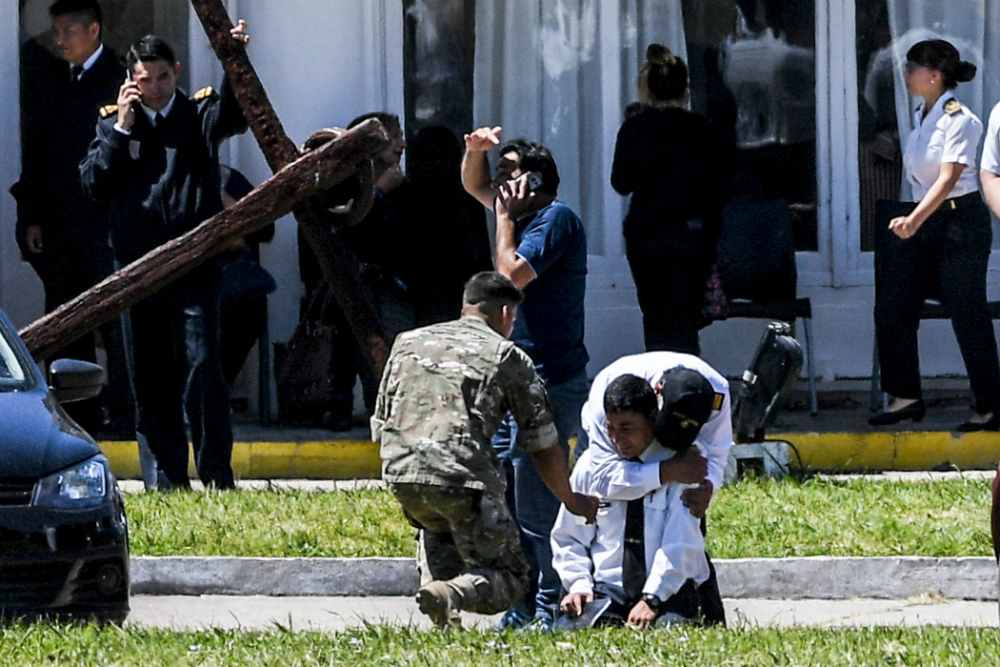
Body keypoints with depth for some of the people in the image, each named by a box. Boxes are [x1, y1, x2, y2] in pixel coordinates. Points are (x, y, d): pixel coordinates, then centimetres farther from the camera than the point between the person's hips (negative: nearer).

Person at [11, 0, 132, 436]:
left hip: (105, 222, -6)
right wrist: (31, 217, 9)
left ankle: (124, 416, 0)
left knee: (116, 323, -4)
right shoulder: (43, 82, 15)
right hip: (56, 227, 6)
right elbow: (33, 153, 16)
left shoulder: (120, 81, -3)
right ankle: (81, 415, 10)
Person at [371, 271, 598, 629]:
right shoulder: (508, 356, 13)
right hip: (465, 475, -5)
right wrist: (572, 502, 31)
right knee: (510, 578, 10)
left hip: (400, 470, 5)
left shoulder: (407, 342, 24)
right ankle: (452, 594, -21)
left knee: (437, 529, 39)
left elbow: (380, 424, 25)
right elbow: (543, 448, 16)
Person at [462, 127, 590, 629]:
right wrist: (477, 149, 11)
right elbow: (473, 186, 32)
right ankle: (527, 603, 14)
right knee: (504, 499, 10)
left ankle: (551, 607, -7)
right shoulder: (524, 213, 16)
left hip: (548, 382, -10)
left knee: (535, 505, -11)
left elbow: (512, 275, -20)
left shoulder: (556, 220, -10)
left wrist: (505, 217, -8)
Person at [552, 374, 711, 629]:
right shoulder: (590, 465, 8)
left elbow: (680, 543, -11)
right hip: (608, 592, 2)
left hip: (669, 595, -2)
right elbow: (568, 539, 16)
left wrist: (652, 599, -22)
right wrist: (579, 583, -3)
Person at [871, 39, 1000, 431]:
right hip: (924, 222, 8)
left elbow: (948, 179, -23)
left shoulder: (959, 119, -15)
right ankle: (904, 396, 8)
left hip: (960, 219, -8)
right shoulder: (921, 117, 10)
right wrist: (912, 222, 15)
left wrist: (915, 221, -34)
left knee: (968, 318, -2)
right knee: (892, 307, 1)